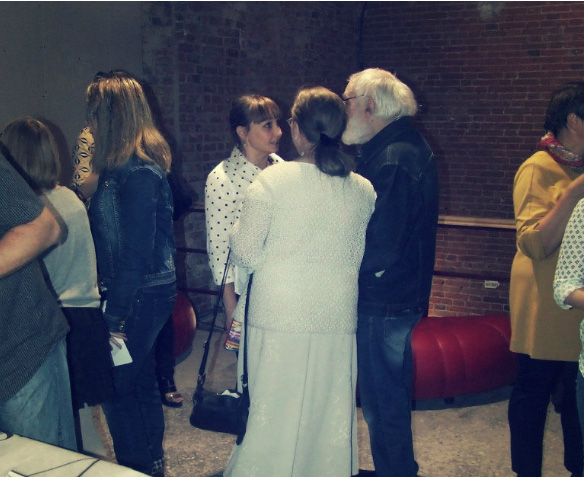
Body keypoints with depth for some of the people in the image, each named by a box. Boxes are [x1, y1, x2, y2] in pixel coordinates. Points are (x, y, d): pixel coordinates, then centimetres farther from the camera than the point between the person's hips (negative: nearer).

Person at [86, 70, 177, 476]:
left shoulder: (136, 172, -20)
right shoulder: (144, 161, 10)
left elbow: (136, 252, -22)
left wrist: (116, 318, -19)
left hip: (141, 296, -10)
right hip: (150, 292, 10)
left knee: (117, 389, 0)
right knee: (141, 380, 20)